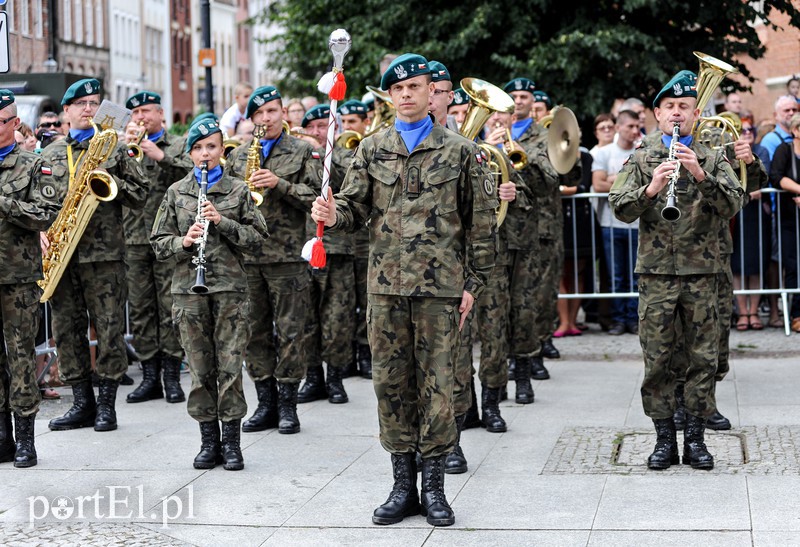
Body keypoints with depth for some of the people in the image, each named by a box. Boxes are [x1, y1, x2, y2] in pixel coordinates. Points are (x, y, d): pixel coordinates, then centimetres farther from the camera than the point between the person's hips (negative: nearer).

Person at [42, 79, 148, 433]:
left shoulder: (115, 148, 6)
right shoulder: (49, 154, 15)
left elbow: (140, 196, 3)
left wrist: (110, 179, -12)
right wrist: (42, 230, -1)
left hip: (103, 251, -3)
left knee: (109, 328, -3)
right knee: (66, 328, 5)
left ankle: (107, 403, 7)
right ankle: (83, 403, 14)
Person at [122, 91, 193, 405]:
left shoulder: (177, 146, 8)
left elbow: (192, 173, -9)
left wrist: (160, 155, -17)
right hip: (135, 240, 3)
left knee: (170, 307, -3)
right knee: (140, 309, 4)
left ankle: (172, 376, 3)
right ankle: (150, 376, 11)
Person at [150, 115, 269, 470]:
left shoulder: (238, 190, 7)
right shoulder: (176, 193, 9)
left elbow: (257, 235, 2)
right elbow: (158, 242, 7)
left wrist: (222, 221, -12)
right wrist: (184, 241, -13)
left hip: (230, 286, -1)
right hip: (189, 288, 1)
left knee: (230, 365, -2)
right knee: (200, 368, 4)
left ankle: (231, 441, 7)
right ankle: (209, 441, 13)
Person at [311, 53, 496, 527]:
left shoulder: (461, 151, 4)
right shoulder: (372, 150, 11)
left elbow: (482, 222, 4)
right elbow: (356, 207, 9)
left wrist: (474, 283, -1)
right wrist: (333, 214, -15)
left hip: (441, 286, -3)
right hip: (386, 284, 3)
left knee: (437, 384, 0)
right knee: (392, 382, 6)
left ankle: (434, 487, 11)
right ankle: (403, 484, 16)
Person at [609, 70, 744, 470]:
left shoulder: (712, 159, 8)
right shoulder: (640, 159, 8)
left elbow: (733, 205, -6)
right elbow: (620, 209, -4)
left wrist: (701, 175, -21)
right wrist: (650, 188, -23)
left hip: (702, 271, 0)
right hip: (656, 272, 0)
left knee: (703, 358, 3)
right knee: (657, 359, 2)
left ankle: (695, 438, 12)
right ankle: (664, 438, 12)